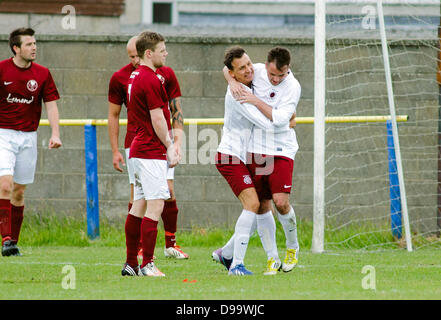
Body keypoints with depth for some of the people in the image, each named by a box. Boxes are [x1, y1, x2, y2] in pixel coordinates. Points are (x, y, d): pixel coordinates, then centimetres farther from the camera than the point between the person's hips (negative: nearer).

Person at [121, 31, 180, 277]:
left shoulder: (136, 77, 17)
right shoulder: (151, 80, -14)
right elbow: (157, 119, -16)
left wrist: (169, 145, 21)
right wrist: (170, 147, -9)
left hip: (139, 150, 10)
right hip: (152, 152, -10)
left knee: (140, 206, 11)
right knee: (155, 206, -11)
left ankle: (131, 263, 13)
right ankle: (147, 265, -13)